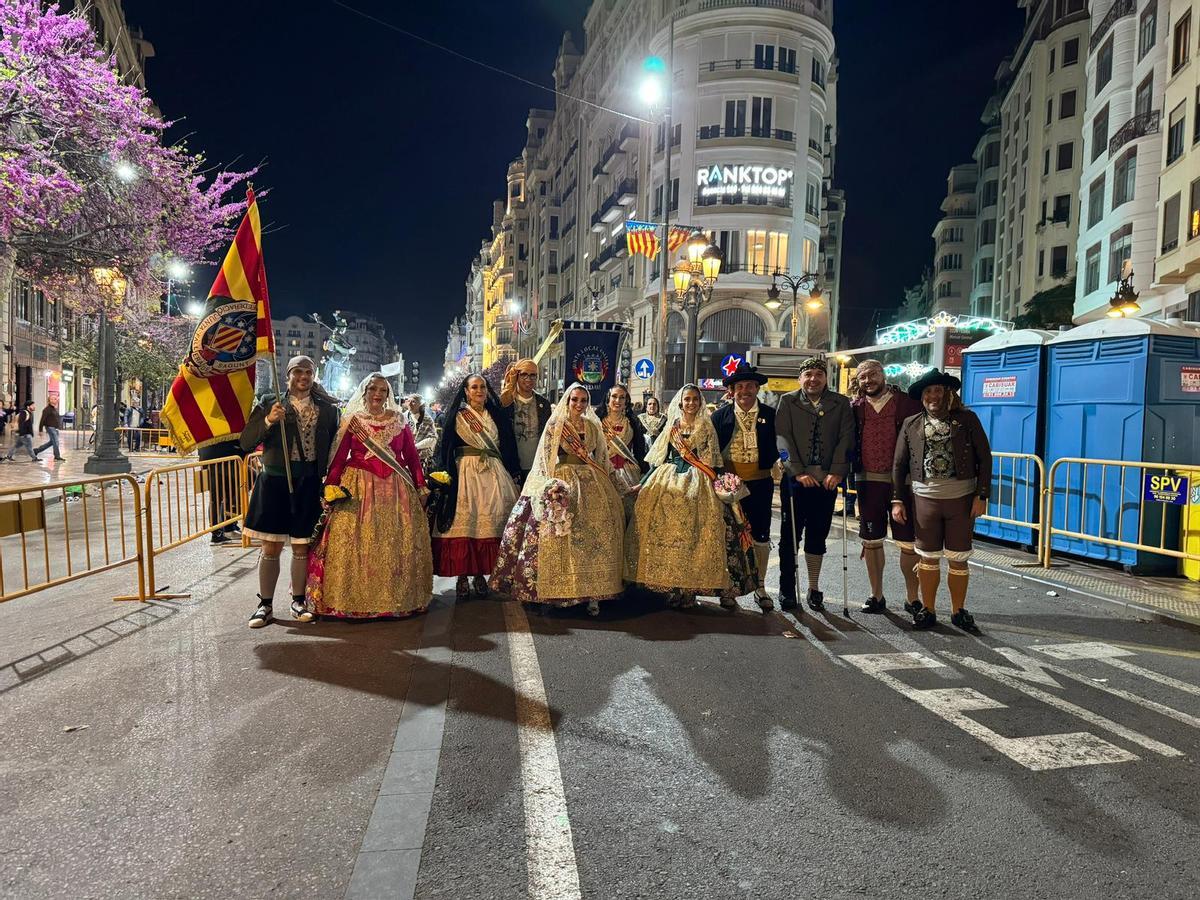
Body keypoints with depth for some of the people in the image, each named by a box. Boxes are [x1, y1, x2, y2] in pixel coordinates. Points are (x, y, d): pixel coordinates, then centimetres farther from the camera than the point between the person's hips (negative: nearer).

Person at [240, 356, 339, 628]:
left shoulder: (326, 408, 6)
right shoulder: (269, 405, 2)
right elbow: (246, 443, -3)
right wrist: (268, 421, -19)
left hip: (309, 484, 1)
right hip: (275, 482, -1)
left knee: (301, 546, 10)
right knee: (271, 547, 3)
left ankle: (298, 601, 23)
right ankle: (265, 605, 14)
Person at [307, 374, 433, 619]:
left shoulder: (399, 421, 9)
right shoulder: (351, 420, 3)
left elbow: (412, 456, 8)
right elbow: (338, 457, -2)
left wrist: (421, 487, 4)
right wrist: (329, 488, -9)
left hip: (396, 488, 2)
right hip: (359, 488, -2)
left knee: (398, 543, 3)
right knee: (357, 541, -3)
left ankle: (398, 598, 16)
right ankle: (355, 599, 8)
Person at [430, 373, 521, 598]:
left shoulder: (497, 416, 15)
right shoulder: (457, 416, 7)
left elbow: (508, 447, 15)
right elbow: (446, 448, 2)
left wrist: (514, 473, 8)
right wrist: (447, 474, -8)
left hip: (493, 474, 3)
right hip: (465, 472, -3)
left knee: (490, 522, -2)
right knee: (463, 522, -7)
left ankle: (481, 574, 7)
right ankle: (462, 576, 0)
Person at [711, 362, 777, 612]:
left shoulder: (770, 415, 4)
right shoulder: (720, 416, 3)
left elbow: (778, 448, 6)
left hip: (759, 483, 0)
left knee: (761, 536, 6)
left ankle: (760, 586, 18)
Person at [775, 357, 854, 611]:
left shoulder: (841, 404, 10)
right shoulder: (788, 402, 5)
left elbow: (845, 439, 2)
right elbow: (783, 438, -3)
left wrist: (837, 472, -9)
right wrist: (798, 471, -12)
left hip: (827, 480, 2)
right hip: (796, 478, -1)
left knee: (818, 535, 9)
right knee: (790, 535, 3)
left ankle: (814, 589, 19)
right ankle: (787, 588, 13)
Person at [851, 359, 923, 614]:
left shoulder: (905, 402, -2)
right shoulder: (856, 407, 7)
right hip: (869, 480, 3)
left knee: (909, 543, 1)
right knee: (871, 541, 10)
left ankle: (912, 598, 14)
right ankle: (876, 596, 22)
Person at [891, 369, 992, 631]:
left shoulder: (967, 419, 2)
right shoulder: (911, 424, 6)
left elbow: (984, 458, 1)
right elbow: (899, 464, 8)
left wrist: (982, 496, -6)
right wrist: (897, 500, 3)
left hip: (962, 498, -1)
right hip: (924, 498, 1)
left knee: (958, 559, 6)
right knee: (928, 558, 7)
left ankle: (958, 611, 21)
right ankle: (927, 610, 20)